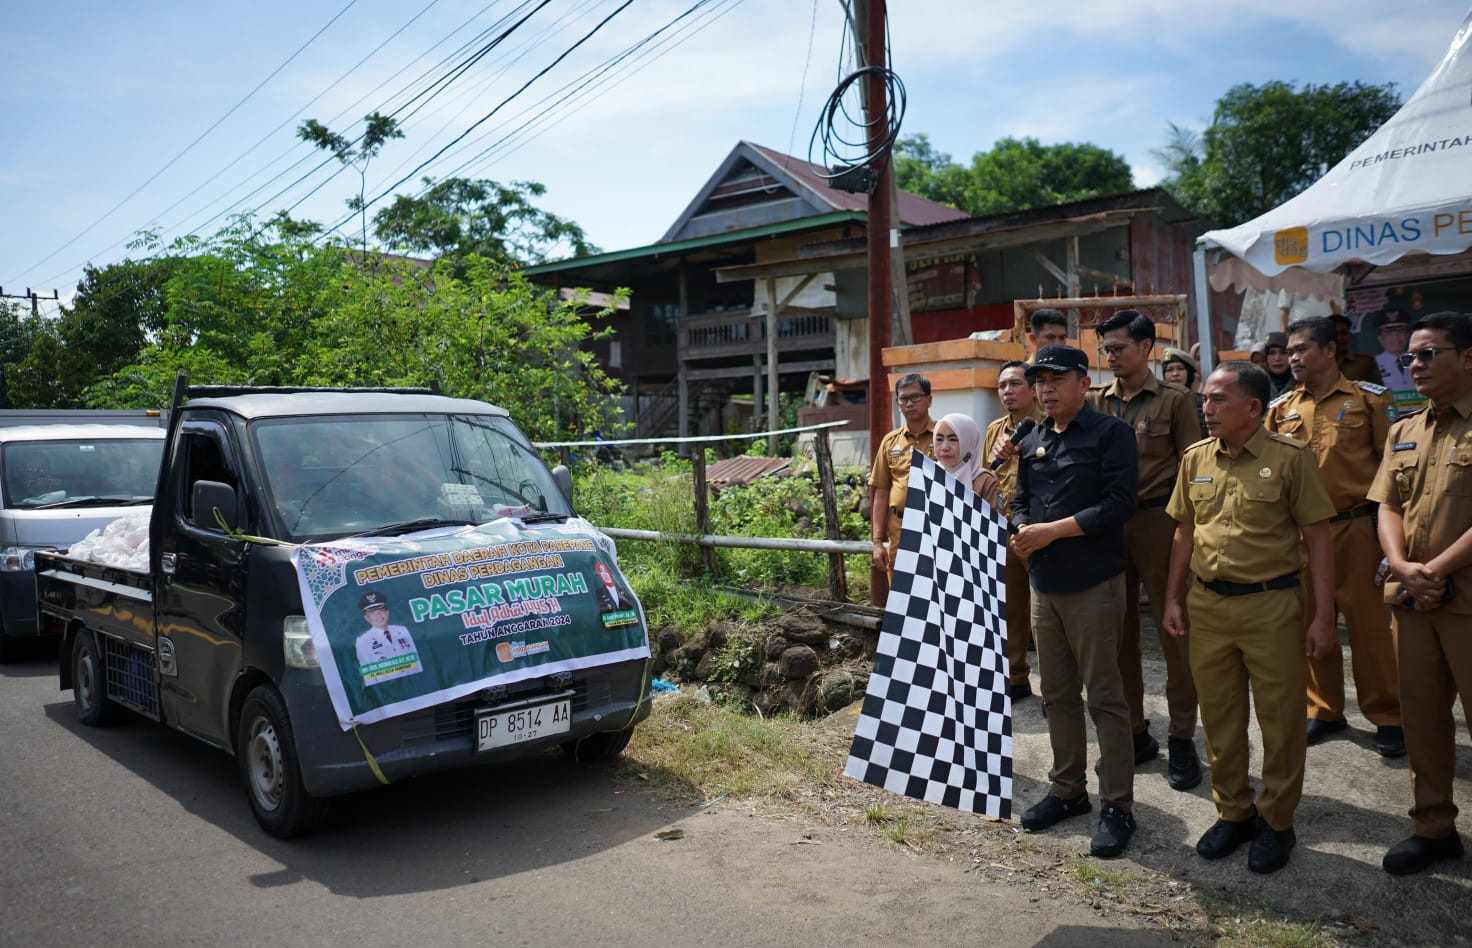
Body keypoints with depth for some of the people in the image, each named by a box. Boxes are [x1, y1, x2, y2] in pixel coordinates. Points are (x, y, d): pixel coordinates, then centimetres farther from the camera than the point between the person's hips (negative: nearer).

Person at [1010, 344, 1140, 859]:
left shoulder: (1110, 433, -7)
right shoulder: (1031, 443, 13)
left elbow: (1119, 502, -16)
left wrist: (1053, 530, -18)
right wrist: (1021, 530, -6)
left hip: (1093, 584, -6)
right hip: (1044, 584, 7)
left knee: (1104, 696, -1)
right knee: (1058, 694, 14)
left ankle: (1117, 806, 9)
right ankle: (1067, 791, 27)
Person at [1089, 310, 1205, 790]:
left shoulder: (1175, 400, 1)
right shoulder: (1096, 401, 10)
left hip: (1158, 520, -4)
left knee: (1172, 629, 2)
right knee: (1118, 631, 9)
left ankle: (1181, 739, 13)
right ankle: (1135, 732, 22)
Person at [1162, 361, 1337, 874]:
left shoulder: (1290, 457, -8)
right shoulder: (1196, 458, 5)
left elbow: (1318, 538, -6)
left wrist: (1324, 615, -9)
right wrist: (1174, 597, 9)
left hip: (1271, 604, -4)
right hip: (1207, 604, 4)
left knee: (1280, 718, 7)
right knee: (1219, 716, 13)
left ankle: (1276, 821, 24)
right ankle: (1232, 812, 30)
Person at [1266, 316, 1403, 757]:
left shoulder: (1370, 398, 0)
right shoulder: (1280, 408, 9)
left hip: (1356, 526, -3)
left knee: (1369, 621, 2)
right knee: (1311, 621, 10)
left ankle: (1387, 716, 16)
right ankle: (1324, 709, 23)